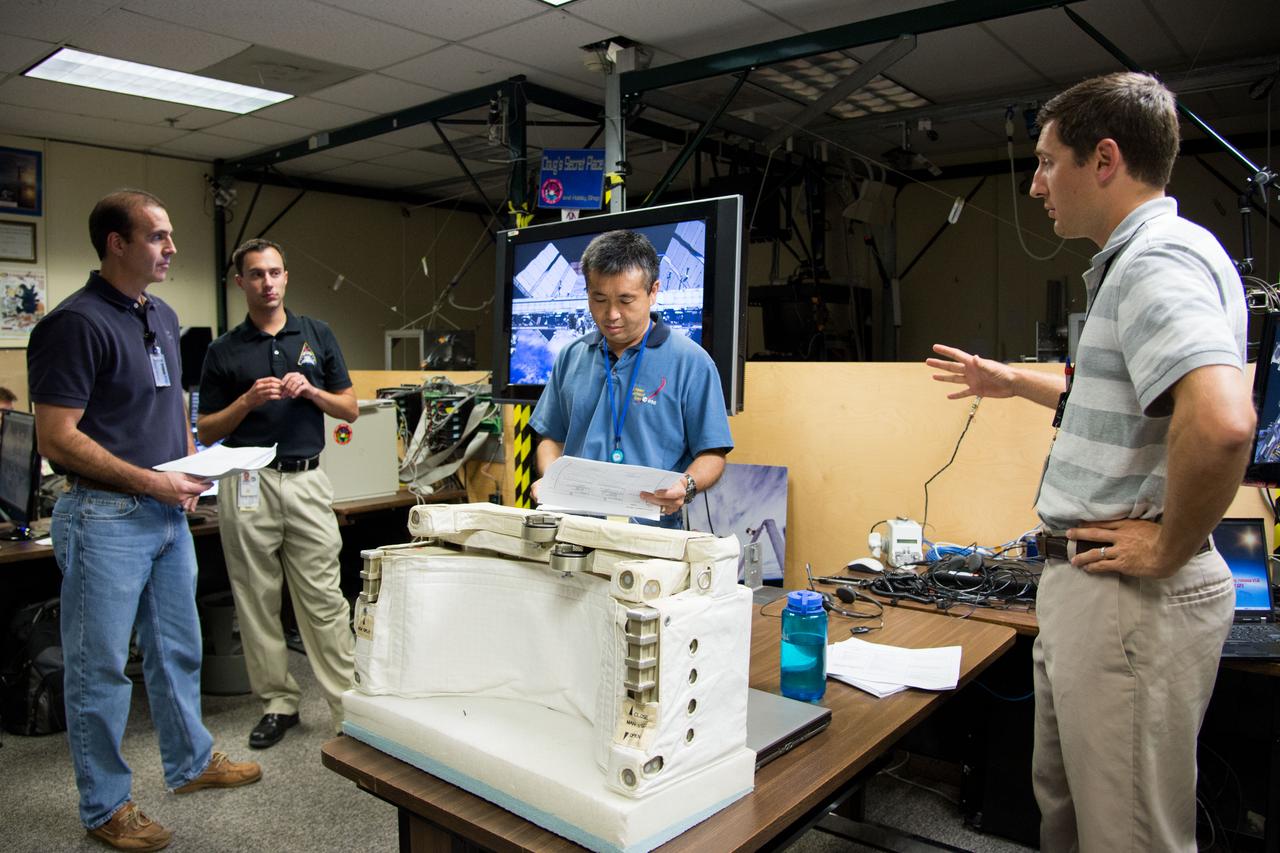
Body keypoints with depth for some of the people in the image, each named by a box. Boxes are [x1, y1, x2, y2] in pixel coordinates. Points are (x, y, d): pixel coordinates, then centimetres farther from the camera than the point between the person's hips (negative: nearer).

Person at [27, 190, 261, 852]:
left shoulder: (163, 317, 10)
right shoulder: (76, 323, -15)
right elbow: (57, 439, -19)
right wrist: (149, 481, -19)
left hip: (168, 513, 8)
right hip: (106, 518, -8)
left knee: (179, 650, 20)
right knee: (101, 668, 7)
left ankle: (191, 762, 38)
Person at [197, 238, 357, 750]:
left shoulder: (317, 336, 9)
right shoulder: (224, 351, 6)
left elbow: (349, 408, 10)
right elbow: (206, 432, 6)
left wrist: (310, 391, -8)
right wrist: (248, 402, -10)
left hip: (307, 481, 0)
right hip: (248, 486, 1)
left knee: (325, 600, 0)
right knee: (257, 601, 7)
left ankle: (350, 703, 6)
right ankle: (279, 702, 20)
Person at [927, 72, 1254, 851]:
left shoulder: (1158, 261, -19)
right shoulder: (1136, 261, 16)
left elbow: (1220, 421, -35)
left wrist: (1169, 549, -22)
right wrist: (1015, 382, 33)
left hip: (1131, 599, -11)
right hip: (1087, 583, 11)